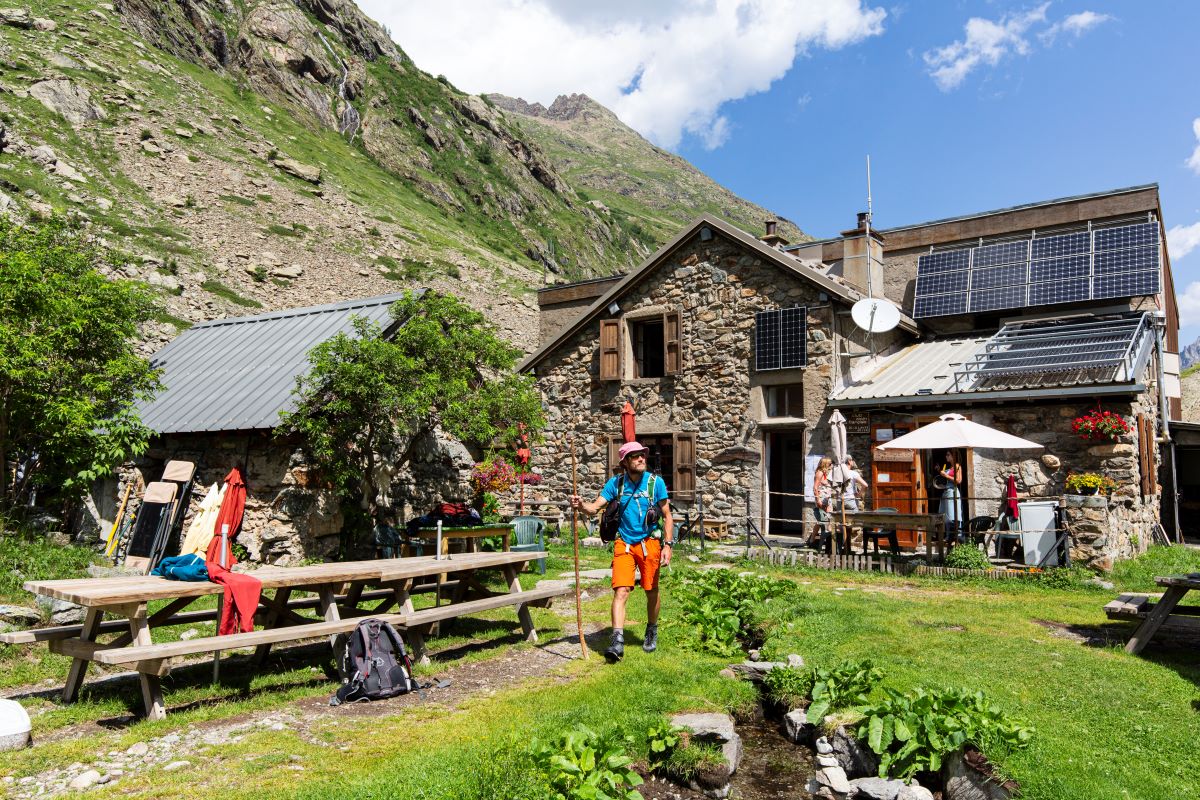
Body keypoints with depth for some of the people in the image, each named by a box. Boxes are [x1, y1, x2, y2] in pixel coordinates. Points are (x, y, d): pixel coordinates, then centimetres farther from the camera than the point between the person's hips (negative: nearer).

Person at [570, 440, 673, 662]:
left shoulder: (655, 481, -5)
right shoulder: (616, 482, -2)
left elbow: (667, 515, -1)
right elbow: (595, 507, -9)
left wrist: (667, 545, -9)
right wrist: (581, 505, -32)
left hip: (650, 542, 0)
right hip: (624, 544, 0)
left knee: (652, 591, 12)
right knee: (621, 590, -12)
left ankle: (652, 631, 35)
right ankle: (617, 640, -12)